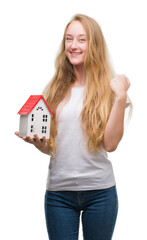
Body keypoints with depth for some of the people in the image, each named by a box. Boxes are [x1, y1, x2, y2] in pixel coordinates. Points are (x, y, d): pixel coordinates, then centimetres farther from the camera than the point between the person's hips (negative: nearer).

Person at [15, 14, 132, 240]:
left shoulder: (107, 88, -1)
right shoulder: (55, 89, 6)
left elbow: (110, 144, -9)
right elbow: (49, 146, 10)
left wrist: (121, 98, -14)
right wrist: (35, 140, -11)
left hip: (99, 191, -2)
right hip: (58, 191, 2)